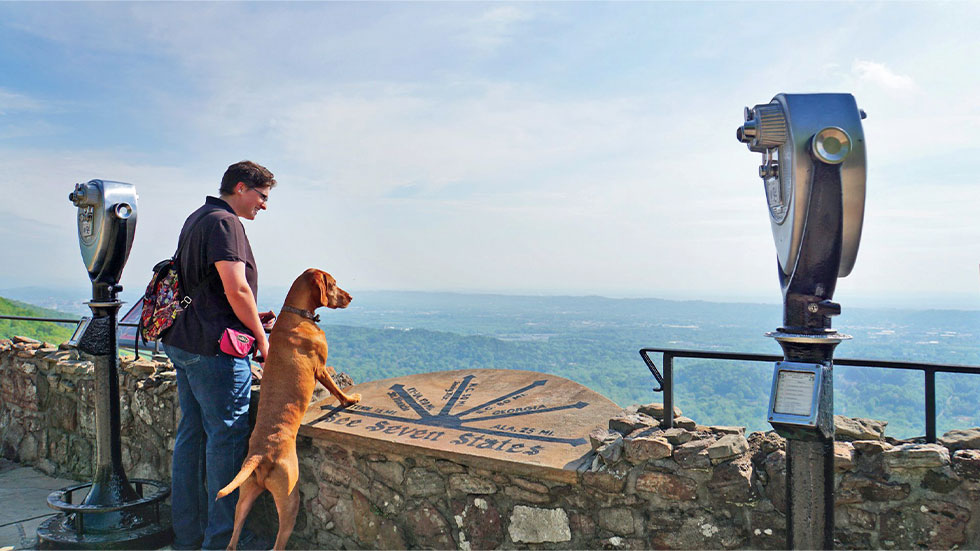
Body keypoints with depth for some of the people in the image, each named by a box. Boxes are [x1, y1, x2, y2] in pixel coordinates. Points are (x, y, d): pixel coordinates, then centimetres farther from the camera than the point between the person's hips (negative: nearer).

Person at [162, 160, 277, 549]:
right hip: (213, 346, -10)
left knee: (191, 433, 14)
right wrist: (261, 338, -10)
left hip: (182, 342, 10)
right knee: (227, 435, -3)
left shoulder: (196, 219, 19)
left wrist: (250, 319, 15)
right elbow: (235, 288, -21)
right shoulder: (224, 222, -13)